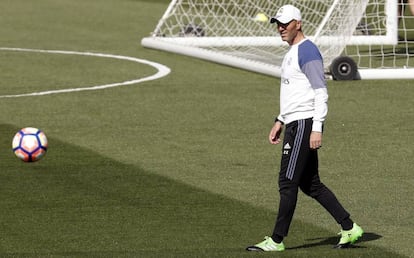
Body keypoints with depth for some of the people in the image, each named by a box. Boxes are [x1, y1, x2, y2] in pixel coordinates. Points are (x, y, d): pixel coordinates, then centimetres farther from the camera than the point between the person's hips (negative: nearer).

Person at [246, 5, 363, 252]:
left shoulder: (307, 51, -13)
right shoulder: (292, 52, 19)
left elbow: (321, 93, -18)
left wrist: (316, 129, -23)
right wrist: (280, 121, 23)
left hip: (305, 124, -11)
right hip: (294, 124, 11)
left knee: (287, 182, -7)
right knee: (310, 184, 11)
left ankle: (277, 240, -3)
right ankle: (349, 228, 15)